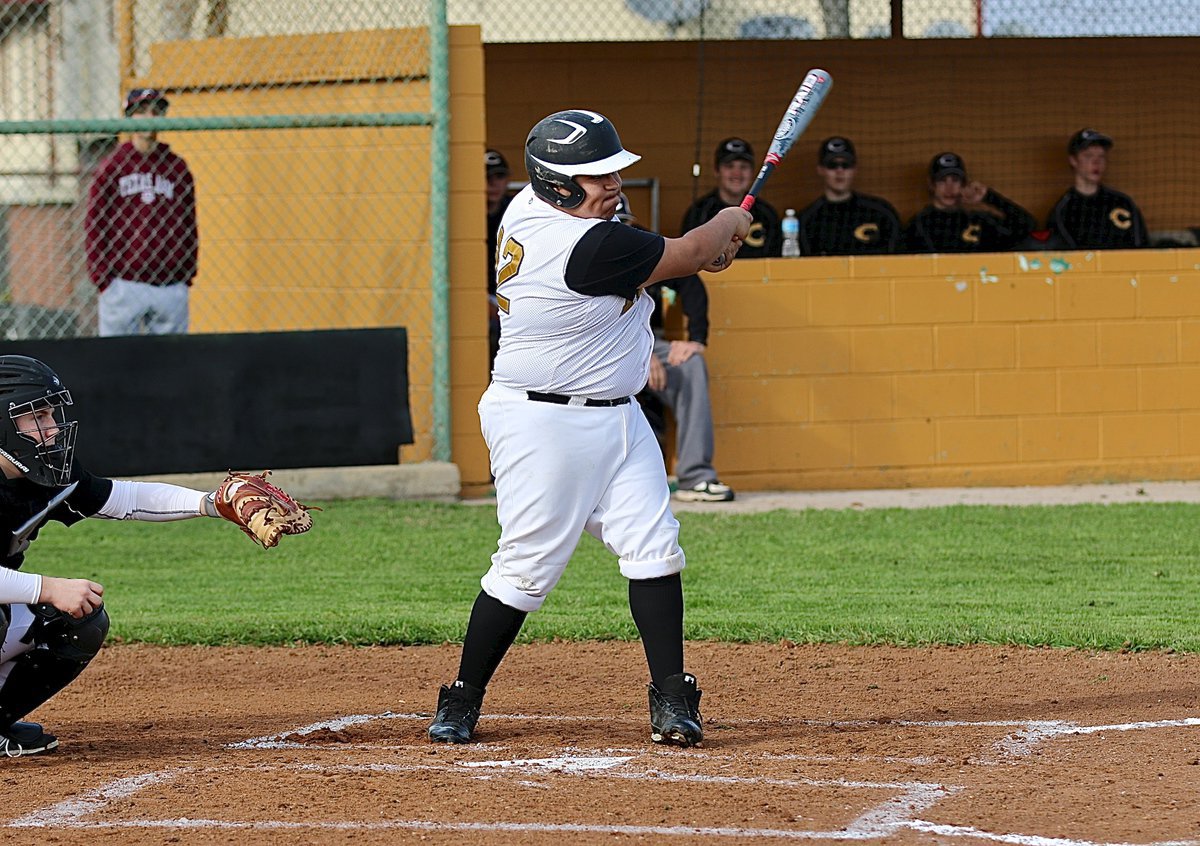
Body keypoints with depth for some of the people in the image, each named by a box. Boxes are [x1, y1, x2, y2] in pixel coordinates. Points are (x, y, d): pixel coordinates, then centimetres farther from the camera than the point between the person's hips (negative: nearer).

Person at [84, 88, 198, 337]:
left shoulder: (177, 168, 12)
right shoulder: (111, 167, 5)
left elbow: (189, 225, 14)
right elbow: (94, 224, 2)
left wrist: (187, 275, 5)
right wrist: (102, 278, -5)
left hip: (171, 286, 3)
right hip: (123, 286, -3)